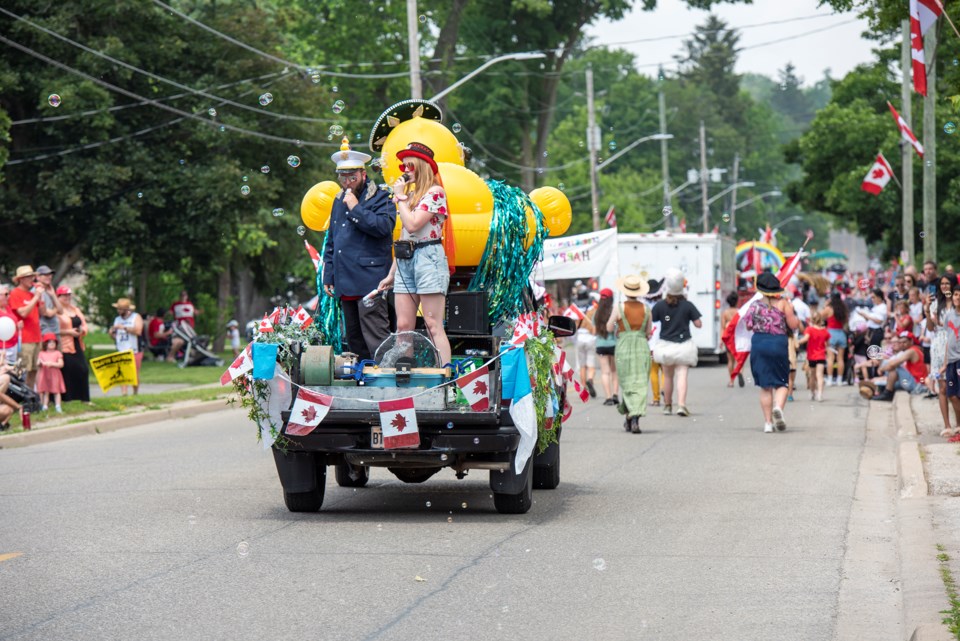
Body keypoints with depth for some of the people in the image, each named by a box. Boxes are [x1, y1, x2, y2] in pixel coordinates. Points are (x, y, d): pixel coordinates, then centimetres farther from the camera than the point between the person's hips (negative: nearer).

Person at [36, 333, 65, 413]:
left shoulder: (57, 353, 3)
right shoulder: (42, 354, 9)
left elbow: (61, 364, -4)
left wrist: (52, 364, -16)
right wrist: (40, 363, -15)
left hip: (55, 375, -2)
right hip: (45, 374, 2)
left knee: (56, 391, -1)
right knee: (45, 391, 3)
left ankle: (58, 407, -2)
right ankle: (44, 406, 7)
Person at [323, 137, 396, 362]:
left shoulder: (381, 198, -1)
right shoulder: (339, 200, 20)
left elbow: (383, 227, -21)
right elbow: (331, 241, 26)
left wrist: (356, 209, -16)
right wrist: (328, 276, 20)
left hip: (369, 281, -8)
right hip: (345, 283, 8)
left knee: (374, 337, -12)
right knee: (353, 339, 11)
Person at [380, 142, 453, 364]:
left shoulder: (434, 192, -5)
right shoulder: (410, 194, 19)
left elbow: (412, 225, -17)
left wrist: (400, 197, -4)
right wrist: (391, 273, 20)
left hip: (428, 257, -8)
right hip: (405, 261, 8)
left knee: (433, 325, -12)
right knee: (403, 327, 1)